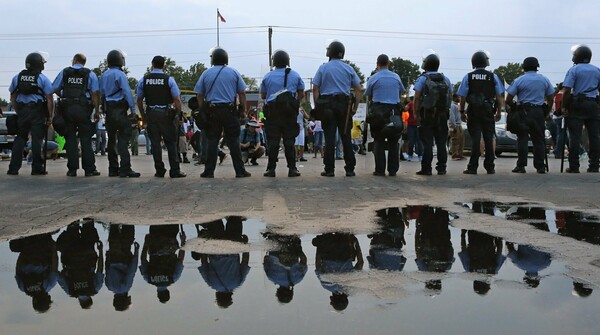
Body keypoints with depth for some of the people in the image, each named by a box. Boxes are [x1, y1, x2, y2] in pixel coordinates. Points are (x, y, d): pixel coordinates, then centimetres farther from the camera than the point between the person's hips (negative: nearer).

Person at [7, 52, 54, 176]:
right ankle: (37, 168, -1)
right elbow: (50, 99, -9)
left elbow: (12, 98, 14)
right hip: (38, 111, -4)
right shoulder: (43, 79, -5)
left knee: (20, 138, 10)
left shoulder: (17, 77, 9)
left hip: (22, 111, 4)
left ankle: (13, 168, 9)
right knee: (37, 139, -2)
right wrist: (50, 116, -4)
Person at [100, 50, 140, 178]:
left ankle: (113, 169, 14)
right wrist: (133, 109, -13)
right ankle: (125, 169, -15)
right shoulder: (120, 74, -9)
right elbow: (127, 93, -15)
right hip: (120, 109, -8)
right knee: (123, 138, -10)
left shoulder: (104, 75, 14)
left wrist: (104, 108, 19)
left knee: (111, 139, 11)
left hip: (108, 110, 8)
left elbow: (101, 94, 16)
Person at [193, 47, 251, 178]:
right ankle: (240, 171, 3)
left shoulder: (206, 74, 6)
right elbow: (242, 93, 3)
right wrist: (243, 110, 7)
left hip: (212, 111, 1)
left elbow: (199, 95, 5)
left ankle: (209, 171, 5)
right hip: (230, 111, 0)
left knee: (212, 141, 5)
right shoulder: (234, 72, 6)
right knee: (234, 142, 2)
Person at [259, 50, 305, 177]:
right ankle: (292, 168, 0)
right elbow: (301, 94, 7)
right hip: (290, 111, 0)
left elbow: (262, 95, 9)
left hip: (272, 111, 0)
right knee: (289, 140, 3)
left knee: (273, 140, 0)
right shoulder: (295, 75, 6)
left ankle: (271, 169, -2)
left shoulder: (267, 76, 5)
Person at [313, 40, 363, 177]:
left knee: (329, 137, 0)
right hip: (344, 104, 1)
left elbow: (315, 89, -3)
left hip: (327, 104, -1)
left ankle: (329, 169, 0)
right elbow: (359, 90, 3)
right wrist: (355, 107, 6)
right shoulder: (348, 69, 7)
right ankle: (350, 169, 4)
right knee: (346, 136, 4)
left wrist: (318, 106, 0)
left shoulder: (323, 68, 3)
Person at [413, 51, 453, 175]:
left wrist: (416, 114, -6)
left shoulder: (422, 79, -6)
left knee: (427, 143, -2)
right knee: (441, 143, 7)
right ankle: (441, 168, 9)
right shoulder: (446, 79, 8)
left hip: (427, 115, -4)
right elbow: (451, 97, 9)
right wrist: (445, 110, 14)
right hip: (443, 116, 4)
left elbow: (417, 98, -11)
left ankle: (426, 168, -3)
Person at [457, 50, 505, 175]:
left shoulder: (468, 77, 0)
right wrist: (499, 111, 9)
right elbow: (499, 96, 2)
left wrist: (462, 112, 6)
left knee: (475, 138, 0)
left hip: (473, 111, -1)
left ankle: (473, 167, -2)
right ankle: (490, 167, 10)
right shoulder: (493, 77, 3)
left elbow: (462, 97, -2)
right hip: (488, 111, 1)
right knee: (489, 138, 6)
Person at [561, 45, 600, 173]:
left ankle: (574, 167, -3)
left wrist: (564, 106, -6)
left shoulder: (574, 70, -3)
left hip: (577, 105, -4)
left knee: (574, 137, -2)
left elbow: (567, 90, -11)